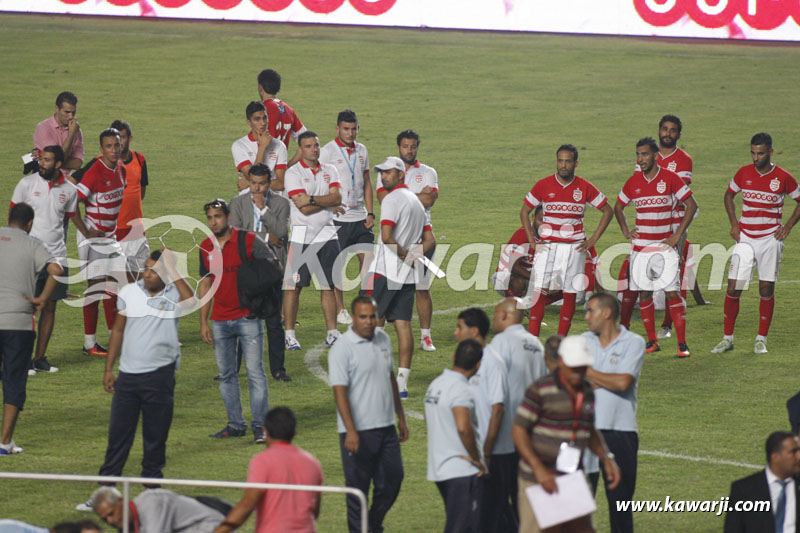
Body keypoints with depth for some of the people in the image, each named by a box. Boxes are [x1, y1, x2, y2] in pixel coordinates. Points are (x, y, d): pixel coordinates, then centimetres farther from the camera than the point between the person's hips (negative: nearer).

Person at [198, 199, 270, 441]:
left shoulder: (248, 241, -6)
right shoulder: (206, 248, 8)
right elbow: (205, 285, 14)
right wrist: (203, 322, 11)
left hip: (248, 317, -5)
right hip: (220, 321, 5)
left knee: (255, 372, -7)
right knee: (226, 374, 7)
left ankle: (260, 425, -4)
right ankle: (235, 424, 15)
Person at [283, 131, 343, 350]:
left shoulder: (329, 171, 11)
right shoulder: (293, 173, -5)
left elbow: (337, 197, -5)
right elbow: (303, 207, -14)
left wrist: (313, 199, -16)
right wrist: (329, 204, -6)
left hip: (327, 235, 4)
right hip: (302, 235, -4)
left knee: (328, 286, 7)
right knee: (293, 285, -4)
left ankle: (332, 333, 11)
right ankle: (289, 334, 2)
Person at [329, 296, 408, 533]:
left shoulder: (383, 340, 9)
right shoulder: (342, 349, -12)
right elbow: (339, 391, -17)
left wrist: (401, 418, 20)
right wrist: (351, 431, -24)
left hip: (385, 426, 7)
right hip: (358, 431, -6)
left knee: (393, 478, 11)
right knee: (358, 486, 1)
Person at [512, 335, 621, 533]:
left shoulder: (587, 392, 9)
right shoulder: (541, 390, -13)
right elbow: (518, 431, -14)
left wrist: (607, 457, 5)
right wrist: (539, 469, -23)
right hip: (538, 479, -7)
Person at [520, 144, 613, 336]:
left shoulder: (585, 187, 0)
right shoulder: (544, 185, 0)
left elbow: (608, 211, 10)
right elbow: (524, 211, 11)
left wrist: (593, 240, 3)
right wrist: (531, 240, 2)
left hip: (574, 248, 1)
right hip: (547, 246, -1)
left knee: (570, 294, 3)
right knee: (539, 292, -8)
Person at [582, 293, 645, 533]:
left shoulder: (634, 343, -1)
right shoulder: (585, 341, 11)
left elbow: (623, 382, -14)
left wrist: (589, 372, -3)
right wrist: (608, 381, -11)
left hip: (620, 431, -3)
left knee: (620, 499, 3)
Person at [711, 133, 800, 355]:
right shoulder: (744, 173, 2)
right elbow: (729, 195, 19)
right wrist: (734, 224, 7)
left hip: (770, 239, -2)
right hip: (745, 238, 2)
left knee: (767, 290, 1)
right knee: (733, 288, -4)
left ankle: (761, 340, 11)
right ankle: (727, 338, 5)